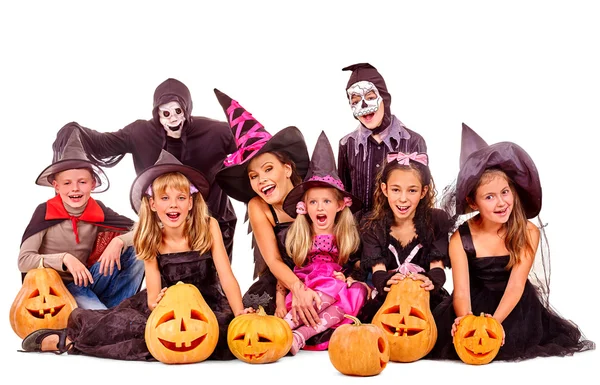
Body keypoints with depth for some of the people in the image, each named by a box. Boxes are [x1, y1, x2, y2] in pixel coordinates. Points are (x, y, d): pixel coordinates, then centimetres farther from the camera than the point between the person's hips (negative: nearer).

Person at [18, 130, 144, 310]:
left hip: (87, 280, 5)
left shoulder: (98, 211, -3)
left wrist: (118, 242, -23)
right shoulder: (45, 212, -11)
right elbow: (24, 261, -14)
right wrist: (65, 258, -24)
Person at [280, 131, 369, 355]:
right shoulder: (296, 238, 8)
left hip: (338, 302, 2)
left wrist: (349, 279, -14)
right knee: (331, 283, -31)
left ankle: (300, 334, -43)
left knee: (357, 292, -31)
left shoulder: (347, 238, 9)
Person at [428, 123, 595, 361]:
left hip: (515, 306, 0)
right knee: (457, 332, -23)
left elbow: (516, 284, -19)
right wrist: (466, 320, -44)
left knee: (511, 339, -26)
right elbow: (461, 291, -20)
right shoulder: (460, 239, -13)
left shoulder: (529, 233, -12)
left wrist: (495, 320, -38)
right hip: (476, 305, 1)